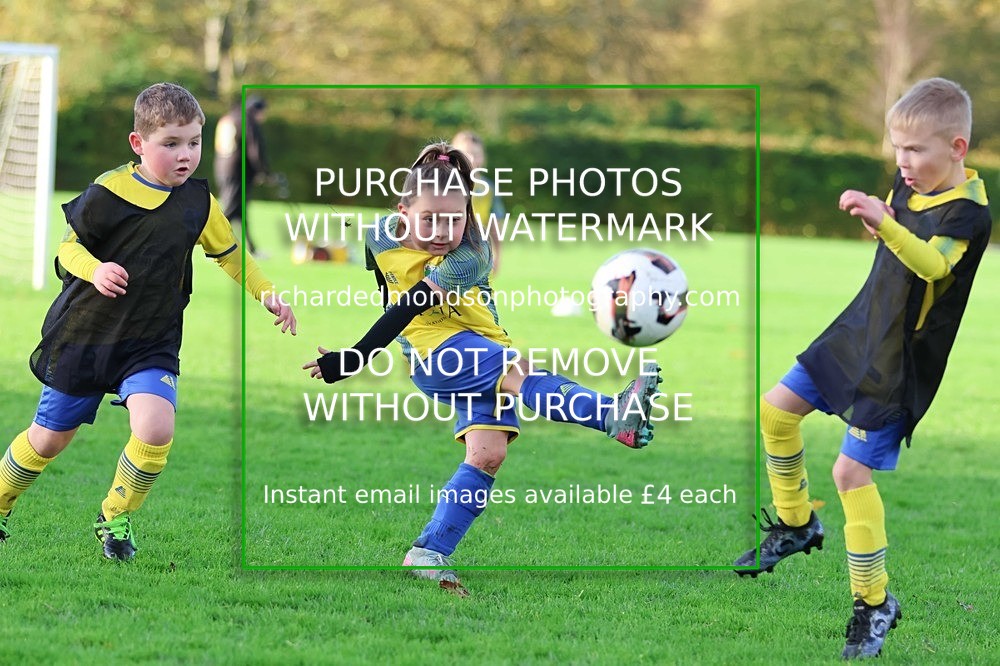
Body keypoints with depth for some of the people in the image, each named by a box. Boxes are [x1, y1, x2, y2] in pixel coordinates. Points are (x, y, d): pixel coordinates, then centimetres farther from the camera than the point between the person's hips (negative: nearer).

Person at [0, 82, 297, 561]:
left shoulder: (198, 201, -1)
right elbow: (69, 247, -5)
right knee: (48, 438, 10)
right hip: (84, 335, -2)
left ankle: (115, 517, 1)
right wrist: (94, 270, -25)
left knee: (156, 430, -23)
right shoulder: (107, 193, -13)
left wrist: (268, 296, 10)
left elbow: (229, 253, 15)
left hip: (151, 342, 2)